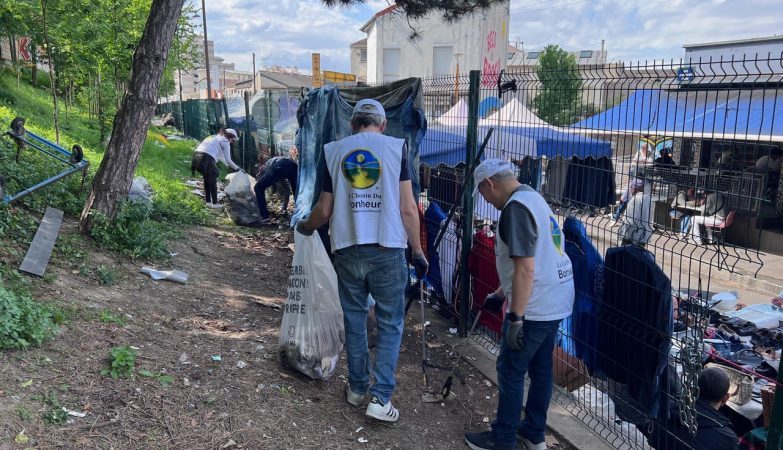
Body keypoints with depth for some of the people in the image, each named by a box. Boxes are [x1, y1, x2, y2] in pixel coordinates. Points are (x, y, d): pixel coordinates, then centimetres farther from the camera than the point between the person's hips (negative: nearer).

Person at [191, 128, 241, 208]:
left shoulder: (215, 137, 30)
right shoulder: (225, 141, 5)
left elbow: (220, 156, 40)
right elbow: (228, 160, 5)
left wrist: (228, 166, 47)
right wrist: (237, 168, 18)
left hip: (196, 155, 8)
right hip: (206, 158, -7)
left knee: (207, 179, 23)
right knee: (213, 181, 10)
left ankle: (208, 201, 28)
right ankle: (215, 203, 15)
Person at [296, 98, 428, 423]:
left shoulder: (334, 151, 6)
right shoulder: (396, 147, 0)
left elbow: (324, 210, 9)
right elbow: (408, 208, -4)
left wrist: (306, 226, 29)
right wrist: (418, 251, 5)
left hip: (347, 250, 3)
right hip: (387, 250, -2)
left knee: (354, 321, 17)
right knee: (390, 324, 9)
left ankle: (357, 388, 29)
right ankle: (380, 397, 8)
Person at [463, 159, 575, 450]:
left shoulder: (516, 207, -18)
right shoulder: (533, 198, 14)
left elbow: (525, 268, -25)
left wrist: (515, 318, -22)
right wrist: (501, 293, 29)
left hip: (534, 306, -10)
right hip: (555, 301, 10)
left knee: (511, 371, 3)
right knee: (541, 368, 18)